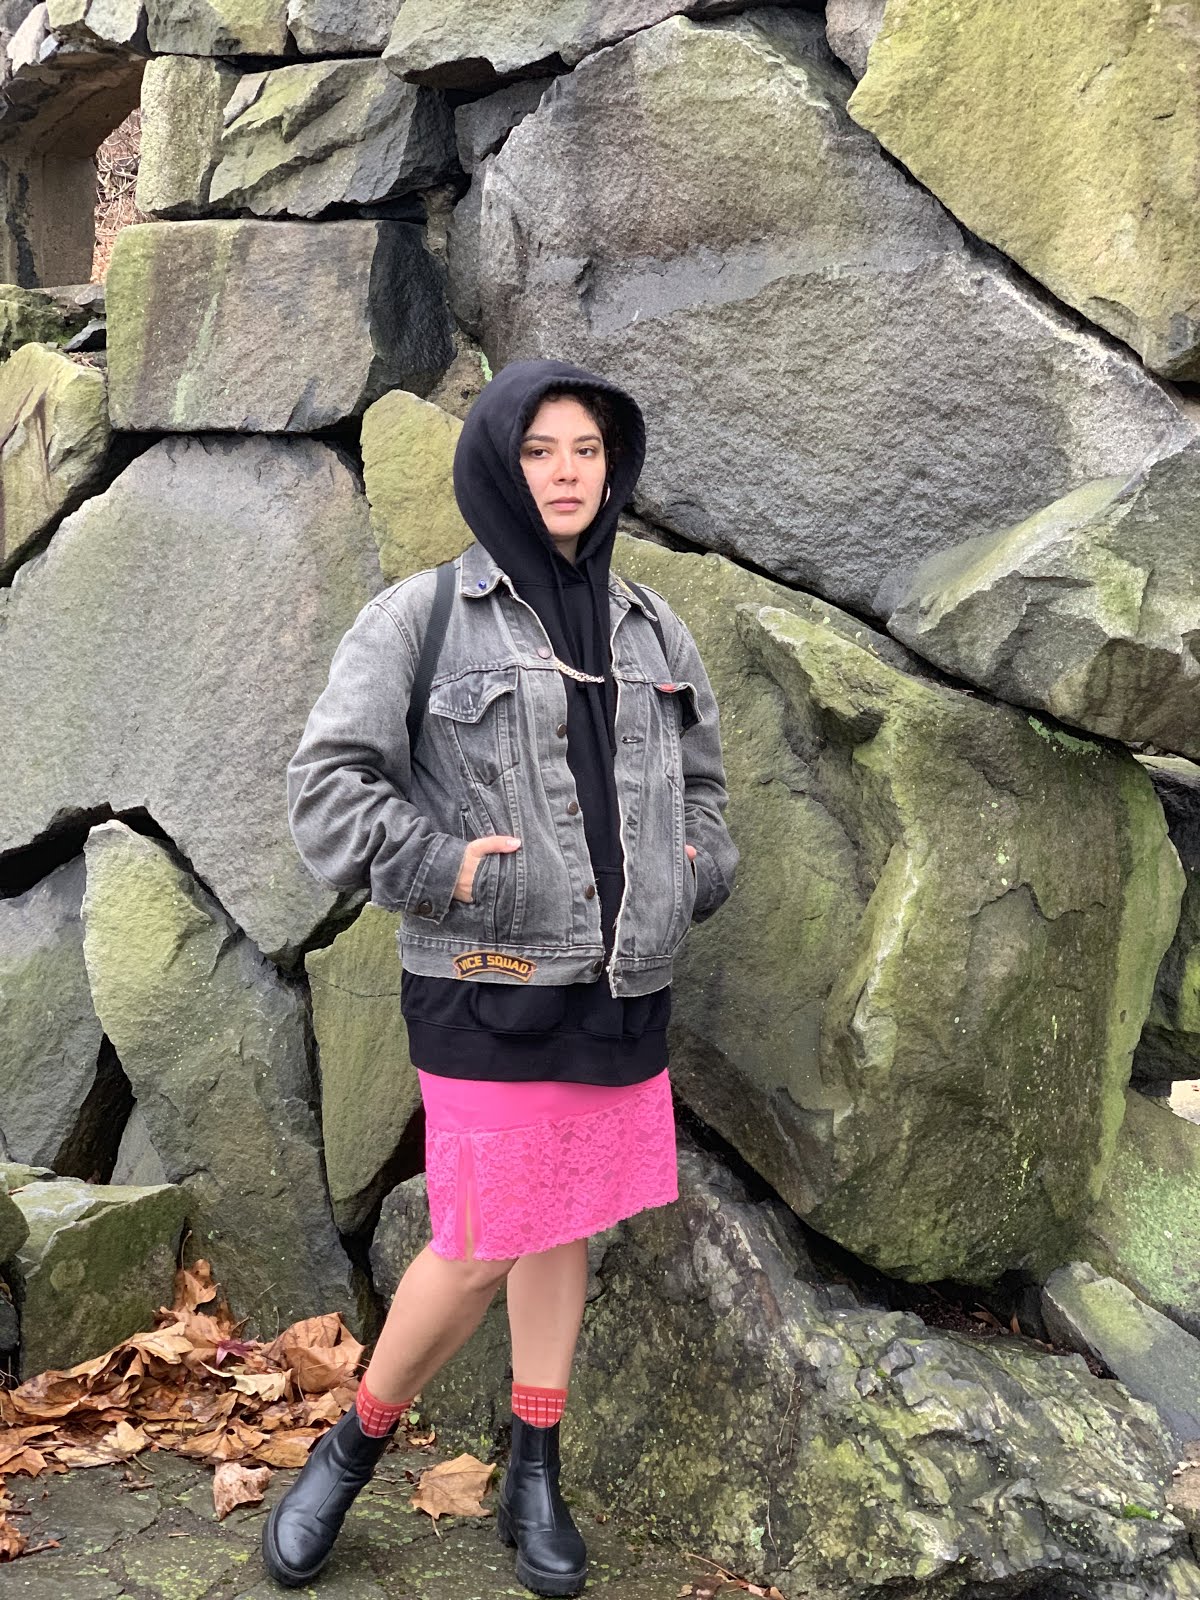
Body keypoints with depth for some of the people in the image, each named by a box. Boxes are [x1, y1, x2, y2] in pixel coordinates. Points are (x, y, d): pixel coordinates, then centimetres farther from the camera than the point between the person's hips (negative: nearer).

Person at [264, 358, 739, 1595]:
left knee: (565, 1226, 15)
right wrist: (449, 870, -17)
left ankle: (533, 1479, 30)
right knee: (478, 1249, -3)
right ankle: (351, 1451, 23)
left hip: (623, 986, 6)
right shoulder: (421, 619, -6)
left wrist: (698, 872, 5)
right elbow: (326, 783, -9)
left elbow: (700, 784, 23)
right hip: (489, 991, -5)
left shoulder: (651, 631, 11)